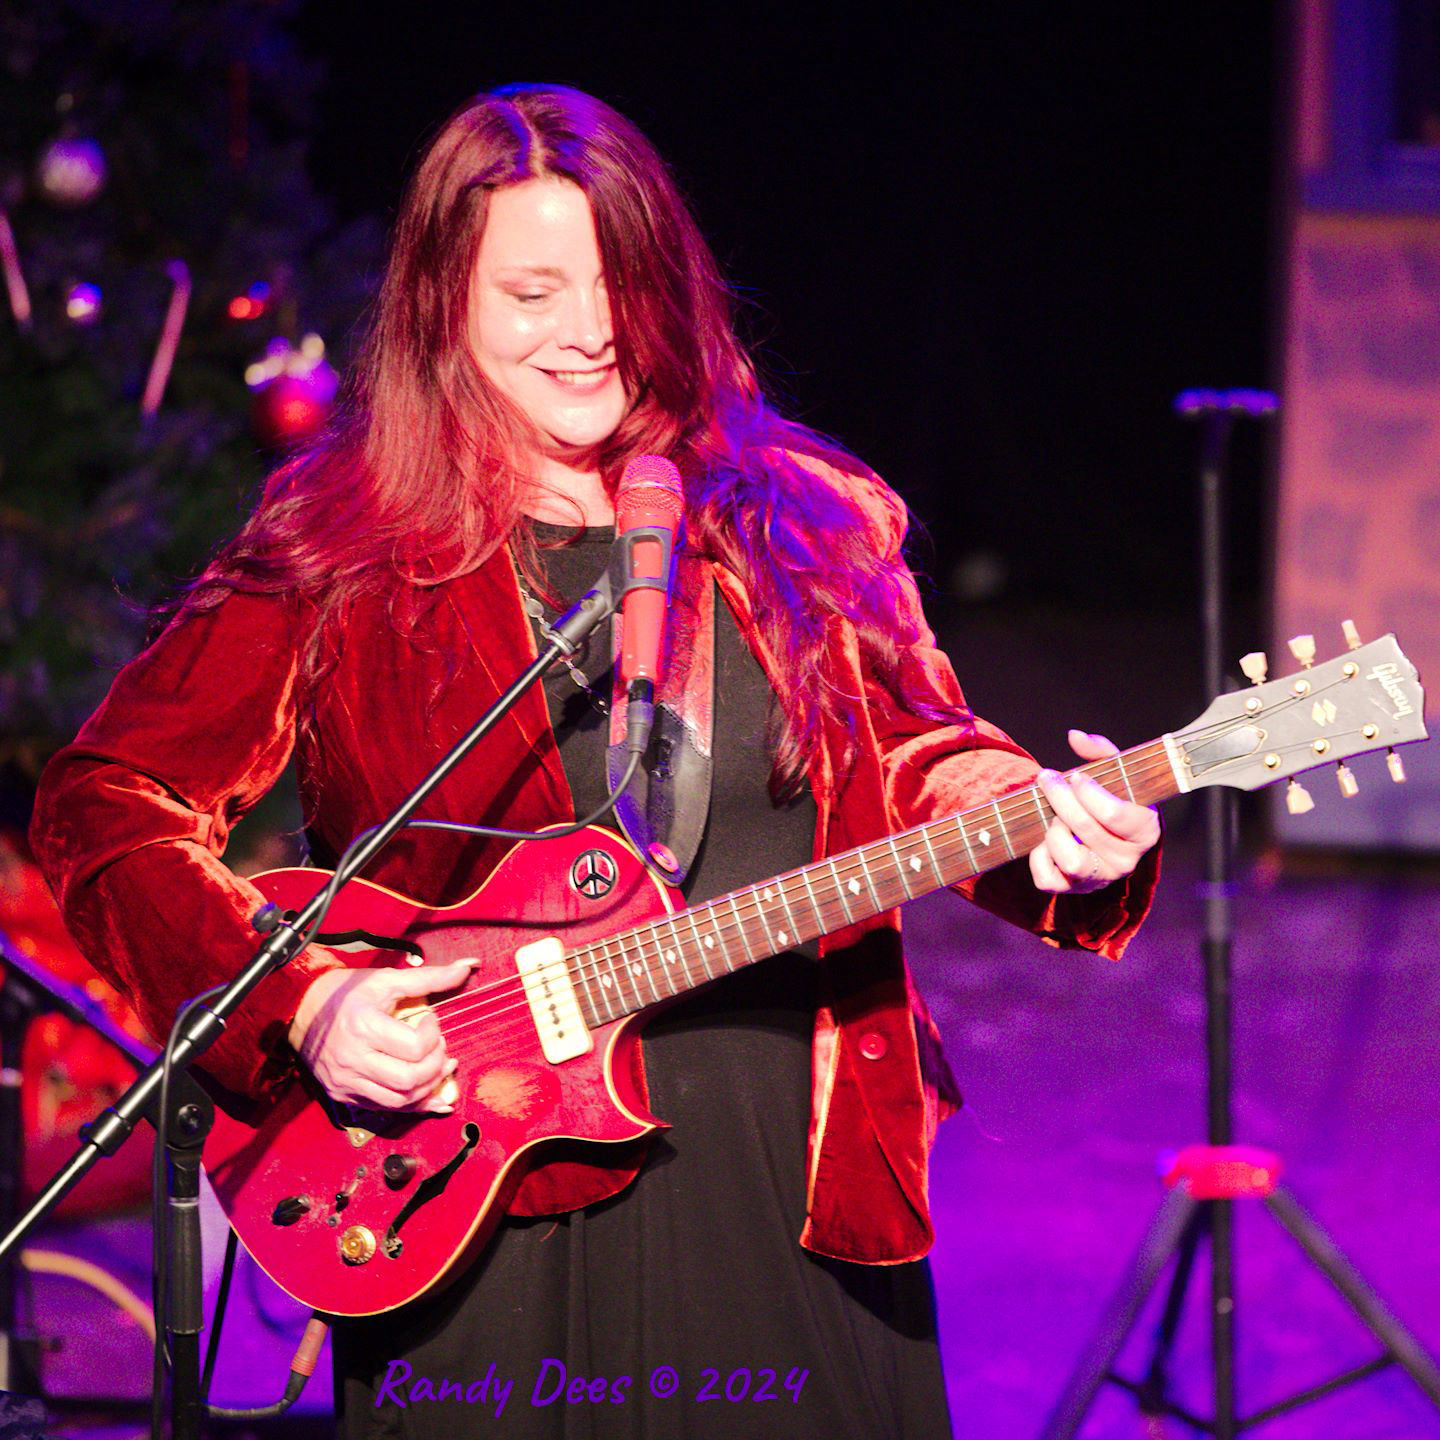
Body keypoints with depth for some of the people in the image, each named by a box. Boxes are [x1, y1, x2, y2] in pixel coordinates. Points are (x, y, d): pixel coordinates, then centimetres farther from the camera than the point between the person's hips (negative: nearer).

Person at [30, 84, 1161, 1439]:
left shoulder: (797, 521, 6)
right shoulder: (336, 553, -3)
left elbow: (916, 752, 7)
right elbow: (105, 800, -3)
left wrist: (1040, 818, -15)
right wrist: (300, 1003, -14)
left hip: (802, 1179, 3)